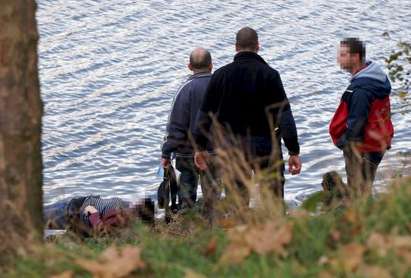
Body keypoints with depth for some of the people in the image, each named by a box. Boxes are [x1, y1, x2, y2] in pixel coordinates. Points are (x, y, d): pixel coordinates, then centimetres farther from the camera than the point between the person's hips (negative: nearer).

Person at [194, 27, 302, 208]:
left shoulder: (220, 75, 2)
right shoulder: (269, 74, -6)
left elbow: (205, 114, 6)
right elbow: (284, 115, -10)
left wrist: (200, 147, 15)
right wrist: (294, 151, -9)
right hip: (265, 146, -2)